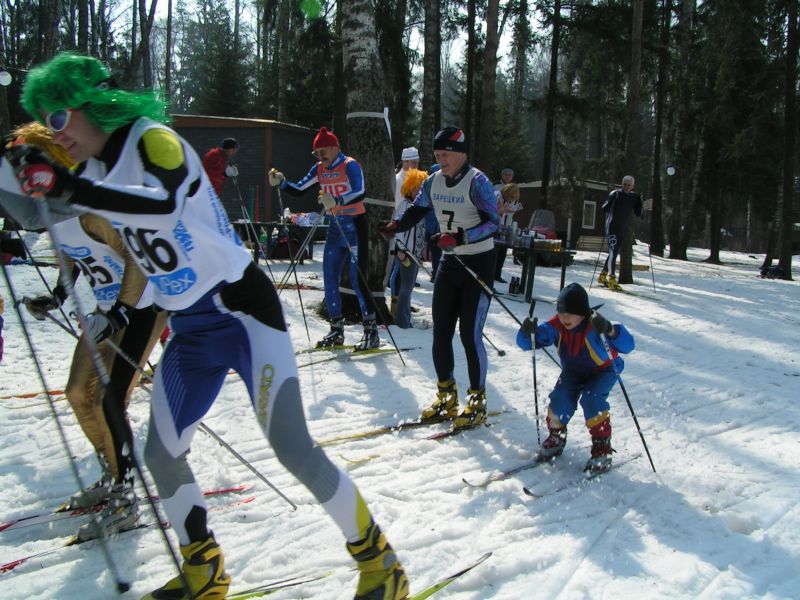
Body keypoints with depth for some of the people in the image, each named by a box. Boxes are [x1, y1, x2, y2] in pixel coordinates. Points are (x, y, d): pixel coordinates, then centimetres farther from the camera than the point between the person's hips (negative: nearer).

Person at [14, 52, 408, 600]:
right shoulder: (95, 170, 11)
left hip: (242, 308, -8)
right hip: (188, 330, 9)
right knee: (161, 455, 9)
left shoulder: (151, 138, -12)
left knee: (292, 446, -15)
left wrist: (67, 186, -37)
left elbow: (166, 203, -36)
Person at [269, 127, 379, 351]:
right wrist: (281, 182, -8)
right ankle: (336, 330, 17)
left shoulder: (349, 165, -14)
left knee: (357, 278, -10)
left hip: (355, 224, -7)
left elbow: (359, 193, -31)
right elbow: (298, 190, 10)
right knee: (330, 279, 6)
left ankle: (371, 332, -1)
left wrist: (337, 201, -47)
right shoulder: (319, 169, 7)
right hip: (336, 225, 8)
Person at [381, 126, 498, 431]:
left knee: (470, 334, -7)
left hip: (479, 263, -7)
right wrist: (395, 226, -14)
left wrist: (460, 237, -34)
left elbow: (491, 222, -20)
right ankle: (447, 396, 22)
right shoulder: (434, 181, 4)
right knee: (440, 331, 7)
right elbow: (416, 211, 7)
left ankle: (477, 402, 8)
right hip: (450, 262, 7)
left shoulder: (476, 181, -15)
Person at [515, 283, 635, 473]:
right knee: (561, 396, -21)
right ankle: (556, 437, 6)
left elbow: (627, 345, -43)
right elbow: (526, 343, -18)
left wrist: (611, 330, -62)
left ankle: (602, 447, -10)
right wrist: (528, 332, -41)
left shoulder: (594, 326, -32)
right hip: (573, 371, 4)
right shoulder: (556, 327, -20)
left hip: (603, 370, -4)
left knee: (591, 398, -29)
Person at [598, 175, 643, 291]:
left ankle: (603, 276, 27)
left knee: (614, 253, 14)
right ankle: (612, 279, -21)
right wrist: (612, 198, -28)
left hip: (623, 230, 6)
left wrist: (641, 201, -7)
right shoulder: (615, 194, -7)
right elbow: (604, 207, -12)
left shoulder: (634, 197, 7)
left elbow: (639, 214, 6)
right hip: (612, 228, -6)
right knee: (613, 252, -16)